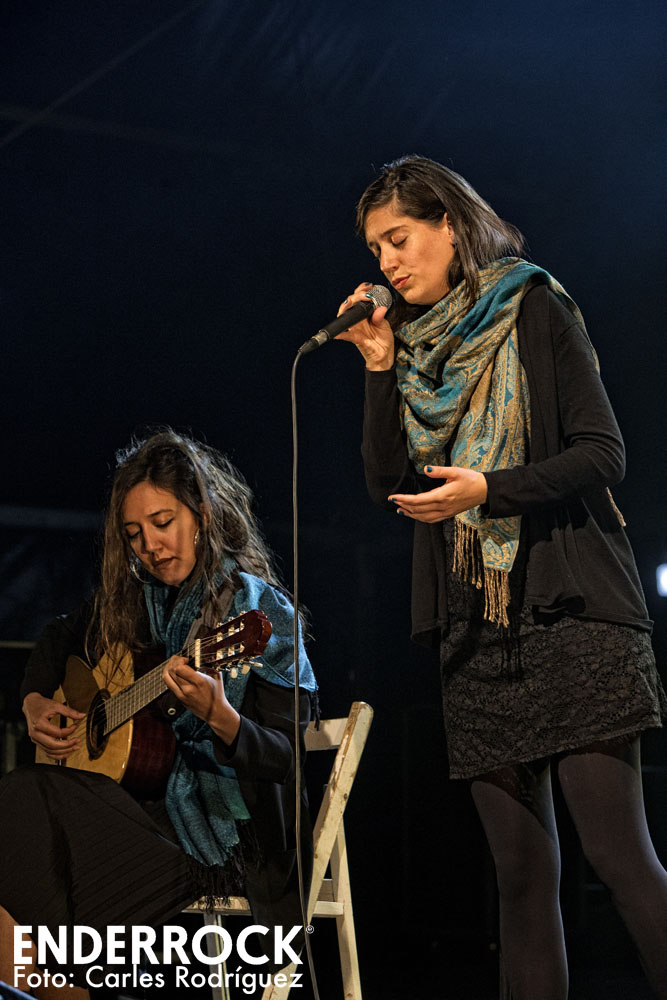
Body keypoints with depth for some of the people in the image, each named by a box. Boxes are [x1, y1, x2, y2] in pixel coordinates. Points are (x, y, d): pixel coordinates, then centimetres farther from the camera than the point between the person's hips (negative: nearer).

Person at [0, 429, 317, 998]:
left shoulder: (261, 610, -9)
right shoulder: (132, 600, 10)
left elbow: (283, 756, -16)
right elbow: (59, 641, 30)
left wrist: (218, 716, -35)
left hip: (223, 835, -6)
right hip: (143, 798, 6)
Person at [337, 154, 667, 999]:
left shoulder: (532, 310, 3)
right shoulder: (414, 348, 16)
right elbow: (387, 484, 8)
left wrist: (489, 489, -17)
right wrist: (379, 368, 1)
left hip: (568, 612, -5)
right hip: (475, 629, 5)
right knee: (521, 870, 4)